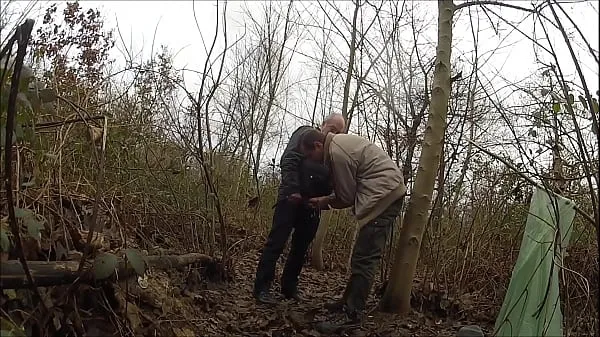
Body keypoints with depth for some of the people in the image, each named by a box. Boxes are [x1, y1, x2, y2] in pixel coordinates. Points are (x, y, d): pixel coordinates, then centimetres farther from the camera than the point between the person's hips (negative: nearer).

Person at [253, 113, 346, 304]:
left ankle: (289, 287, 16)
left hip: (311, 205, 6)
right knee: (277, 242, -7)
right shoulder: (306, 134, 2)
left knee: (301, 248, 7)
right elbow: (288, 161, -10)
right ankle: (262, 287, -4)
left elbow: (332, 183, 13)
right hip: (291, 198, -6)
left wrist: (325, 200, -7)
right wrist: (293, 189, -20)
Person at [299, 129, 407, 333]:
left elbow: (347, 197, -8)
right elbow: (349, 190, 19)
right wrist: (324, 200, 11)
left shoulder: (336, 152, -13)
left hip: (383, 194, -11)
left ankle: (352, 313, -7)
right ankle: (350, 302, 19)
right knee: (363, 255, 12)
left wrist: (325, 203, 9)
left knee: (364, 257, -11)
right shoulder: (339, 143, 18)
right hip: (387, 193, 11)